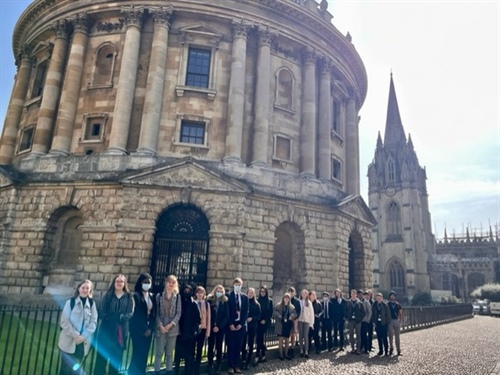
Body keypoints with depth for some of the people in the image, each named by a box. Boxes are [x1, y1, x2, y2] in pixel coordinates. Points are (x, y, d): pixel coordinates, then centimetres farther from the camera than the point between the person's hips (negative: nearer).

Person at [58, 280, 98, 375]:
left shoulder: (92, 304, 4)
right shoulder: (71, 302, -3)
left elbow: (93, 322, 1)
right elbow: (64, 321, -7)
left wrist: (83, 336, -12)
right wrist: (75, 335, -14)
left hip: (83, 343, 2)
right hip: (68, 342, -2)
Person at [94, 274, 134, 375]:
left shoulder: (129, 297, 3)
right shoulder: (108, 295, 4)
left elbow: (130, 314, -3)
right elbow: (101, 312, -3)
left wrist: (120, 318, -20)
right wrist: (113, 318, -17)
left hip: (121, 331, 0)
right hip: (106, 330, 0)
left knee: (116, 357, 8)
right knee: (102, 355, 2)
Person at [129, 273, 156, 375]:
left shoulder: (152, 297, 9)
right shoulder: (135, 296, -8)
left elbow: (154, 314, 8)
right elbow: (135, 314, -10)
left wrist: (150, 328, -3)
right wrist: (144, 329, -10)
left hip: (148, 329, 5)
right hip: (138, 329, -5)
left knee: (144, 354, 7)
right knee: (138, 353, -5)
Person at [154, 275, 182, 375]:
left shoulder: (178, 297, 2)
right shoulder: (159, 296, 2)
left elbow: (179, 313, 0)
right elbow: (156, 312, 0)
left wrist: (171, 324, -11)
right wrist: (160, 325, -10)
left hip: (172, 328, 1)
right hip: (161, 328, -1)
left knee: (170, 352, 8)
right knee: (159, 352, 0)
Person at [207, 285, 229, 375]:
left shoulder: (225, 302, 0)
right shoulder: (209, 300, 0)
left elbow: (226, 316, -3)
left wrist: (219, 326, -11)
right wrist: (212, 326, -7)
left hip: (221, 328, 0)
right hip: (211, 327, 0)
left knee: (219, 347, 4)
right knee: (211, 346, 3)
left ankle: (218, 366, 12)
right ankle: (210, 366, 13)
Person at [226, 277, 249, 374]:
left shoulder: (245, 297, 8)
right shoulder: (228, 296, -2)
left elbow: (246, 312, 4)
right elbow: (227, 311, -5)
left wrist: (241, 324, -5)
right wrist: (230, 324, -12)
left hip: (241, 324, 3)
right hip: (231, 324, -3)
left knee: (238, 346, 7)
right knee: (230, 346, 1)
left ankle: (237, 366, 14)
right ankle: (230, 366, 8)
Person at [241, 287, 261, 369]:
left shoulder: (256, 304, 4)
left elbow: (259, 316, 2)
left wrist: (252, 318, -14)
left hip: (252, 326, 1)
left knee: (251, 344, 4)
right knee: (243, 343, -2)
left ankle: (248, 362, 12)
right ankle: (244, 360, 13)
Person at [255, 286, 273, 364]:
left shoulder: (270, 301, 2)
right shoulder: (257, 300, 5)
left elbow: (271, 312, 0)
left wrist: (265, 320, -9)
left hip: (266, 322, -2)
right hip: (259, 322, 2)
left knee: (259, 337, -9)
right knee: (260, 337, 1)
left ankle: (258, 355, -4)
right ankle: (263, 355, 14)